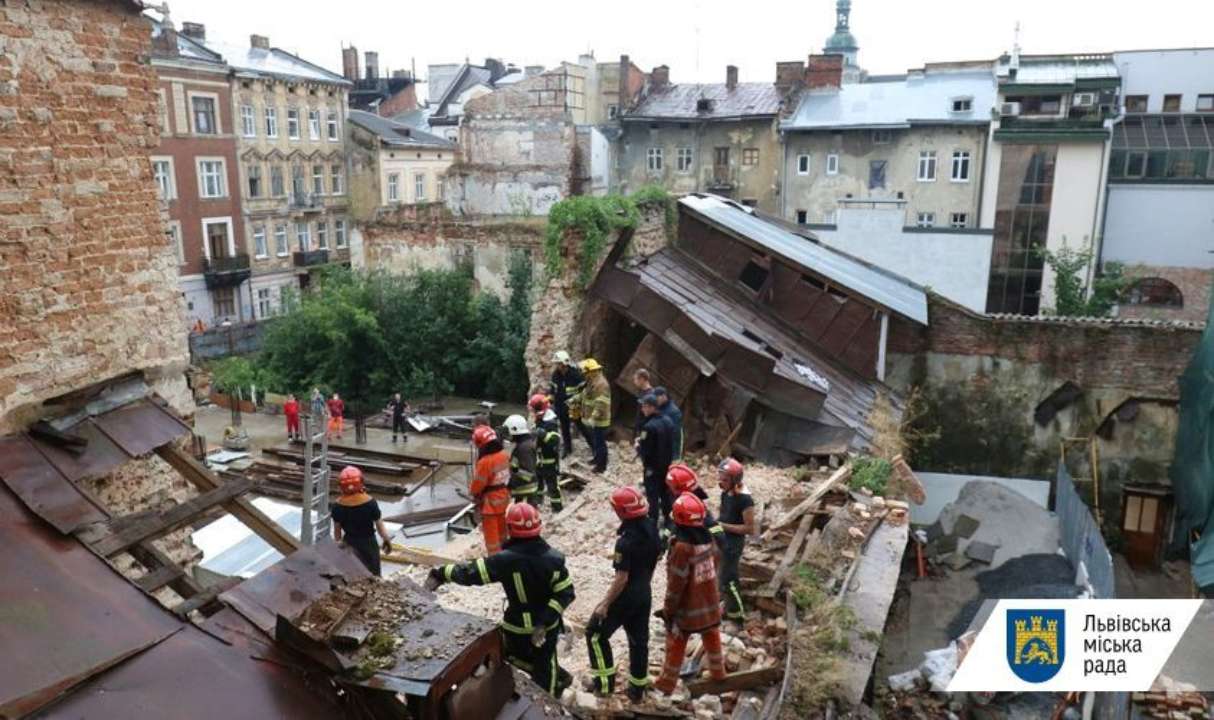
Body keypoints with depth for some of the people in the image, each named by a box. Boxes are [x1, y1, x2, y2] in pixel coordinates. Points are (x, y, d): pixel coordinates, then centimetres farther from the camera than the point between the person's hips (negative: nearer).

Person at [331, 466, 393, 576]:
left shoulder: (338, 505, -14)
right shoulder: (370, 502, -19)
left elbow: (337, 529, -4)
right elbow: (379, 524, -10)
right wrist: (387, 539, 5)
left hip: (349, 543, 2)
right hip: (368, 542, -2)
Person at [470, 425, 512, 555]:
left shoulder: (485, 461, -27)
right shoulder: (504, 455, -6)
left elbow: (478, 483, -17)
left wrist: (472, 491, 4)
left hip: (490, 500, -8)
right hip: (504, 496, 8)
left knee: (491, 531, 5)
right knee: (501, 528, 23)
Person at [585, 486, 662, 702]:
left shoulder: (626, 540, -28)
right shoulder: (651, 528, -3)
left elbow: (621, 578, -25)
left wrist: (605, 603, -15)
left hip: (626, 596, -8)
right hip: (644, 594, 8)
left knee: (596, 634, 10)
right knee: (639, 639, 18)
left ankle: (605, 681, 16)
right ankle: (637, 689, 28)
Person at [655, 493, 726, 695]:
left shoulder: (682, 546, -28)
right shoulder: (707, 538, -7)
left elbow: (676, 583, -22)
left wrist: (668, 610, -11)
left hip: (688, 607, -6)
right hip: (710, 601, 6)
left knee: (676, 645, 10)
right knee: (712, 638, 25)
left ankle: (667, 683, 24)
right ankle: (718, 673, 44)